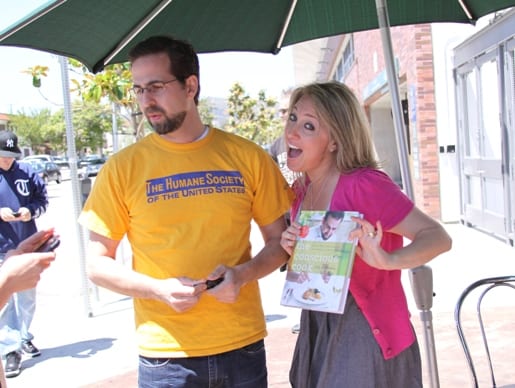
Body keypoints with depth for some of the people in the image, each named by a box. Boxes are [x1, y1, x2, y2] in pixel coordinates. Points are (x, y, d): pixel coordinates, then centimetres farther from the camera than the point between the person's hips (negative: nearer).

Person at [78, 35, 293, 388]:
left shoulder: (247, 156, -1)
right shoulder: (123, 167, -3)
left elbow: (278, 241, 7)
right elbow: (98, 263, 1)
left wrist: (242, 275, -12)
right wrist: (159, 289, -14)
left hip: (243, 344, 2)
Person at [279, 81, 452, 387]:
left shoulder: (364, 185, -21)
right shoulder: (302, 189, 2)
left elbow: (438, 237, -21)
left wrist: (386, 260, -38)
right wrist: (295, 250, -7)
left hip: (367, 335, -7)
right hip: (316, 331, 7)